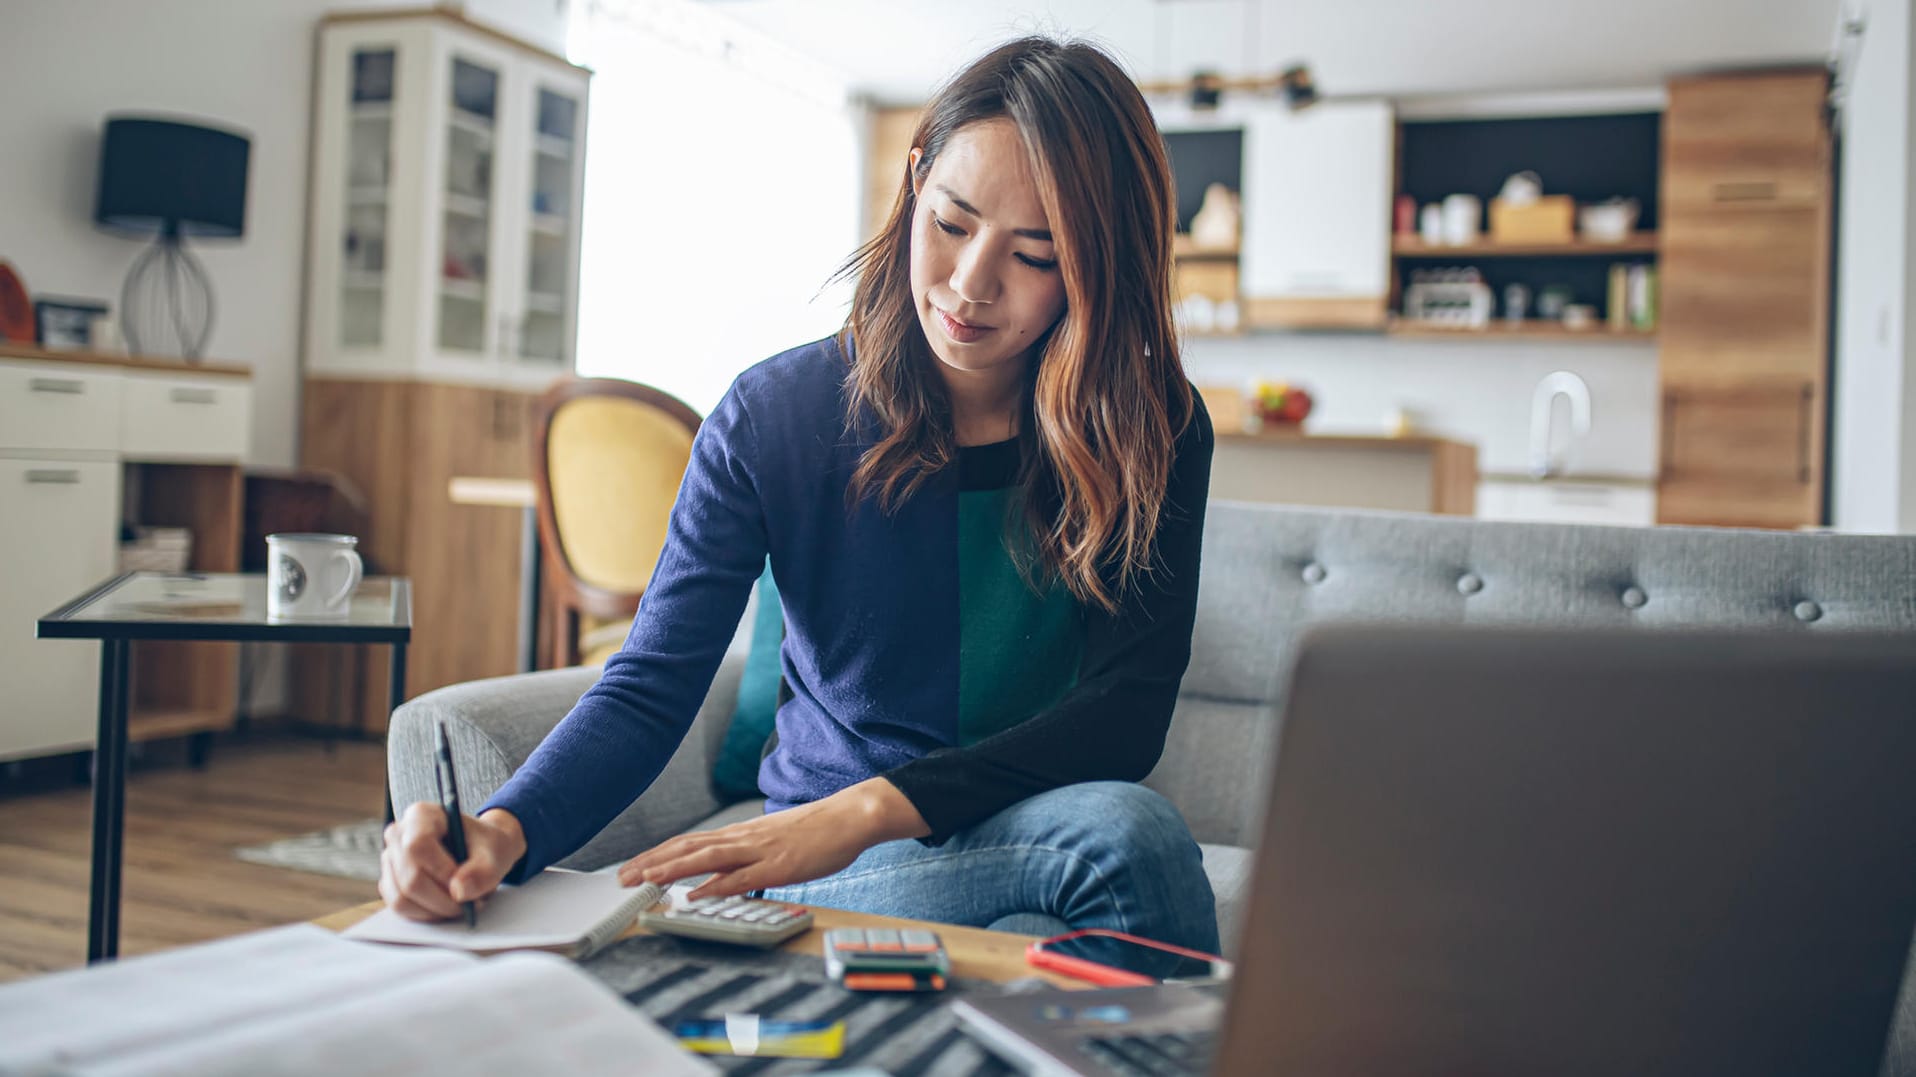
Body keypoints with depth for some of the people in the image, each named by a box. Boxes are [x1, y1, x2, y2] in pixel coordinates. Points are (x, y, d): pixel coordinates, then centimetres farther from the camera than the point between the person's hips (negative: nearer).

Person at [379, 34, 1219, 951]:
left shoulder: (1154, 434, -6)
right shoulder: (772, 416, -6)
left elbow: (1129, 709, -15)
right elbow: (650, 688, -10)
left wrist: (872, 808, -29)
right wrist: (504, 831, -32)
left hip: (1042, 823, 2)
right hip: (830, 864, -1)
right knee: (1122, 834, -34)